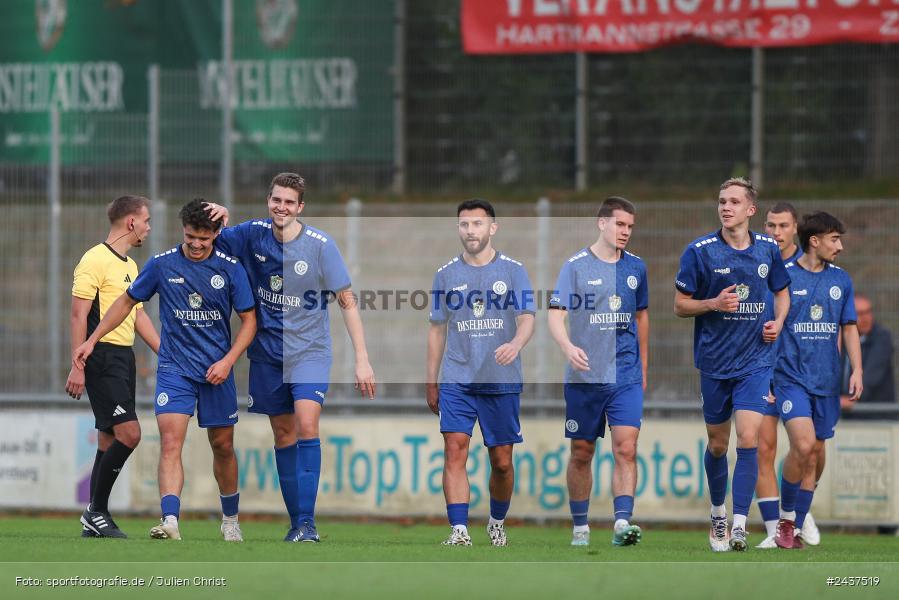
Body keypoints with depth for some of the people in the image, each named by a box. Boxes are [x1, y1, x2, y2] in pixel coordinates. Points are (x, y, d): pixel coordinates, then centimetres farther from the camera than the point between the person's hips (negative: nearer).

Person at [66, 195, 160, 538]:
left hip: (124, 358, 9)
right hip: (102, 356, -9)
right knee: (128, 433, -17)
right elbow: (79, 315, -14)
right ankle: (96, 512, -8)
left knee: (110, 439, 9)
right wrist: (77, 367, -19)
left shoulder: (130, 266, 18)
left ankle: (94, 522, 12)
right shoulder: (95, 260, -11)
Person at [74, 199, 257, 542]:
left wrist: (228, 361, -9)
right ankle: (170, 521, -31)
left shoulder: (230, 268, -3)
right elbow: (128, 301, 11)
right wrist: (92, 340, 8)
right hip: (174, 368, -1)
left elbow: (249, 321, 3)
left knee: (222, 446, 11)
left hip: (216, 371, 1)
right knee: (170, 442, -18)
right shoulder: (162, 265, -2)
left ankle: (230, 519, 32)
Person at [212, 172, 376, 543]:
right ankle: (296, 521, 14)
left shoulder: (320, 246, -12)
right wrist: (213, 217, -11)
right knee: (283, 436, 7)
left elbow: (347, 302, -7)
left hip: (309, 350, -4)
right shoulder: (252, 235, -2)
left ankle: (307, 522, -21)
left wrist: (362, 359, -12)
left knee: (306, 426, -20)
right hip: (267, 353, 4)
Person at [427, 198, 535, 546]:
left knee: (501, 461, 5)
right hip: (456, 380, 1)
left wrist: (515, 344, -28)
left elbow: (527, 319, -5)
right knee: (454, 451, -15)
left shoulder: (513, 271, 2)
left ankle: (497, 523, 29)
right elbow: (437, 330, 14)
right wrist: (431, 383, 12)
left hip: (502, 382, -1)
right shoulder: (446, 275, 8)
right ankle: (459, 529, -18)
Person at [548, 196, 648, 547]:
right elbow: (556, 314, -10)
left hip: (626, 376, 2)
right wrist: (568, 346, -30)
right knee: (582, 453, 6)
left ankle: (623, 523, -19)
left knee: (626, 449, -13)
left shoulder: (636, 267, 9)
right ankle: (580, 527, 17)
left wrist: (643, 368, 21)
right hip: (584, 377, -2)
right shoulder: (576, 266, -3)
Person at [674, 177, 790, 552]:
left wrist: (778, 321, -1)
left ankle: (739, 525, -17)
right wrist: (714, 303, -18)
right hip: (714, 361, 0)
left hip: (755, 361, 0)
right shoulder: (700, 251, -5)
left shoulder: (767, 249, 3)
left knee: (748, 440, -14)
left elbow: (782, 292, 20)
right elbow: (680, 305, 0)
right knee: (717, 445, 10)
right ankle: (717, 513, 33)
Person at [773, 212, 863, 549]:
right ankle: (785, 518, -3)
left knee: (813, 456, 5)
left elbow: (849, 329, 15)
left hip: (826, 380, 5)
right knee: (804, 444, -21)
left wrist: (856, 371, 3)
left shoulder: (841, 280, 10)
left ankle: (793, 530, 15)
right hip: (791, 377, -5)